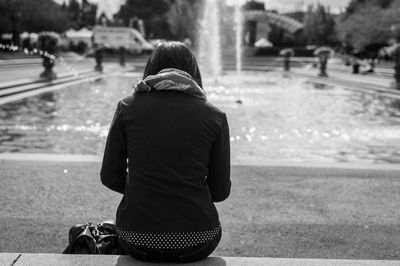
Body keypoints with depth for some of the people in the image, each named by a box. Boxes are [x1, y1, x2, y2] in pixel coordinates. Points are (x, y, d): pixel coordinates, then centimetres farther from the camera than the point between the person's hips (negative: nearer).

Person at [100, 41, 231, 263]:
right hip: (194, 244, 0)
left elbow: (110, 177, 3)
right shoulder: (214, 116, -1)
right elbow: (220, 190, 1)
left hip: (137, 242, 1)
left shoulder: (128, 107, 0)